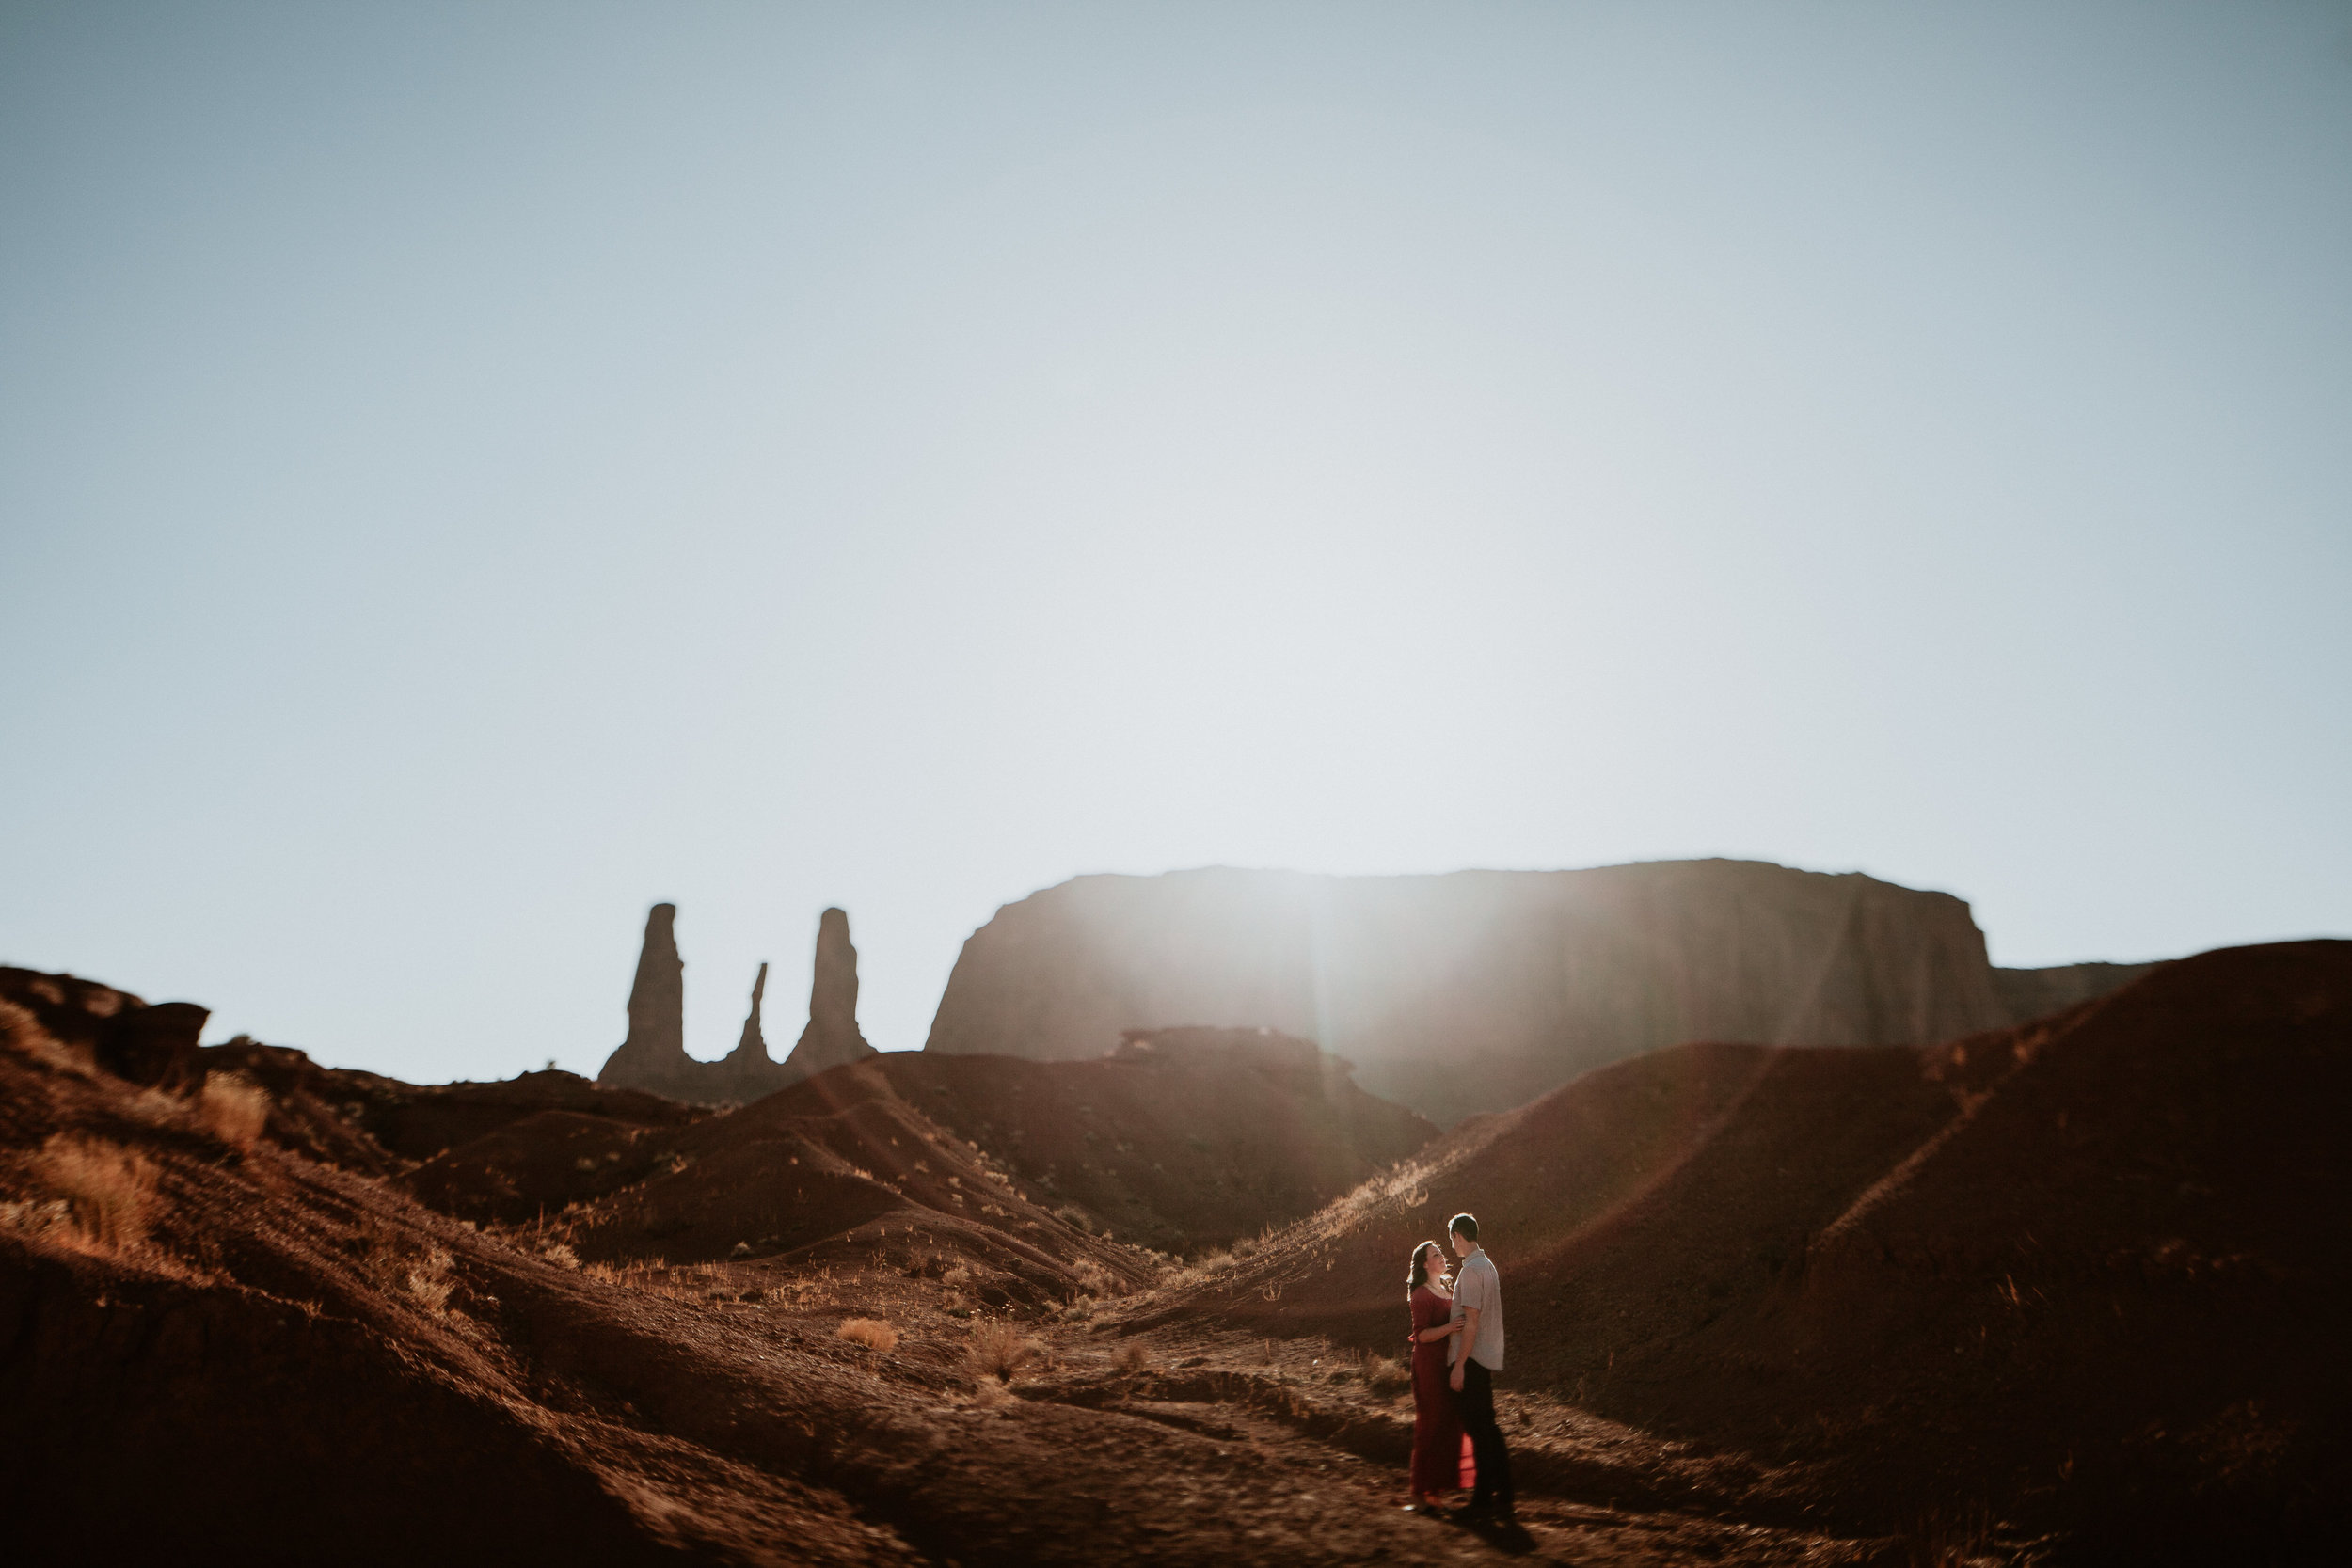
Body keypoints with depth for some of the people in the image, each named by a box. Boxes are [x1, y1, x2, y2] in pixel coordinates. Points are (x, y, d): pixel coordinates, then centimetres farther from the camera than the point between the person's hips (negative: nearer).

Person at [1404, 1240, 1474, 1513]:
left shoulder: (1446, 1291, 15)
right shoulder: (1421, 1294, -11)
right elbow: (1422, 1335, -18)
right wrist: (1450, 1327, -29)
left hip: (1448, 1363, 9)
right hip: (1430, 1364, -9)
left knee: (1448, 1426, 11)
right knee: (1431, 1425, -7)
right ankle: (1420, 1494, -1)